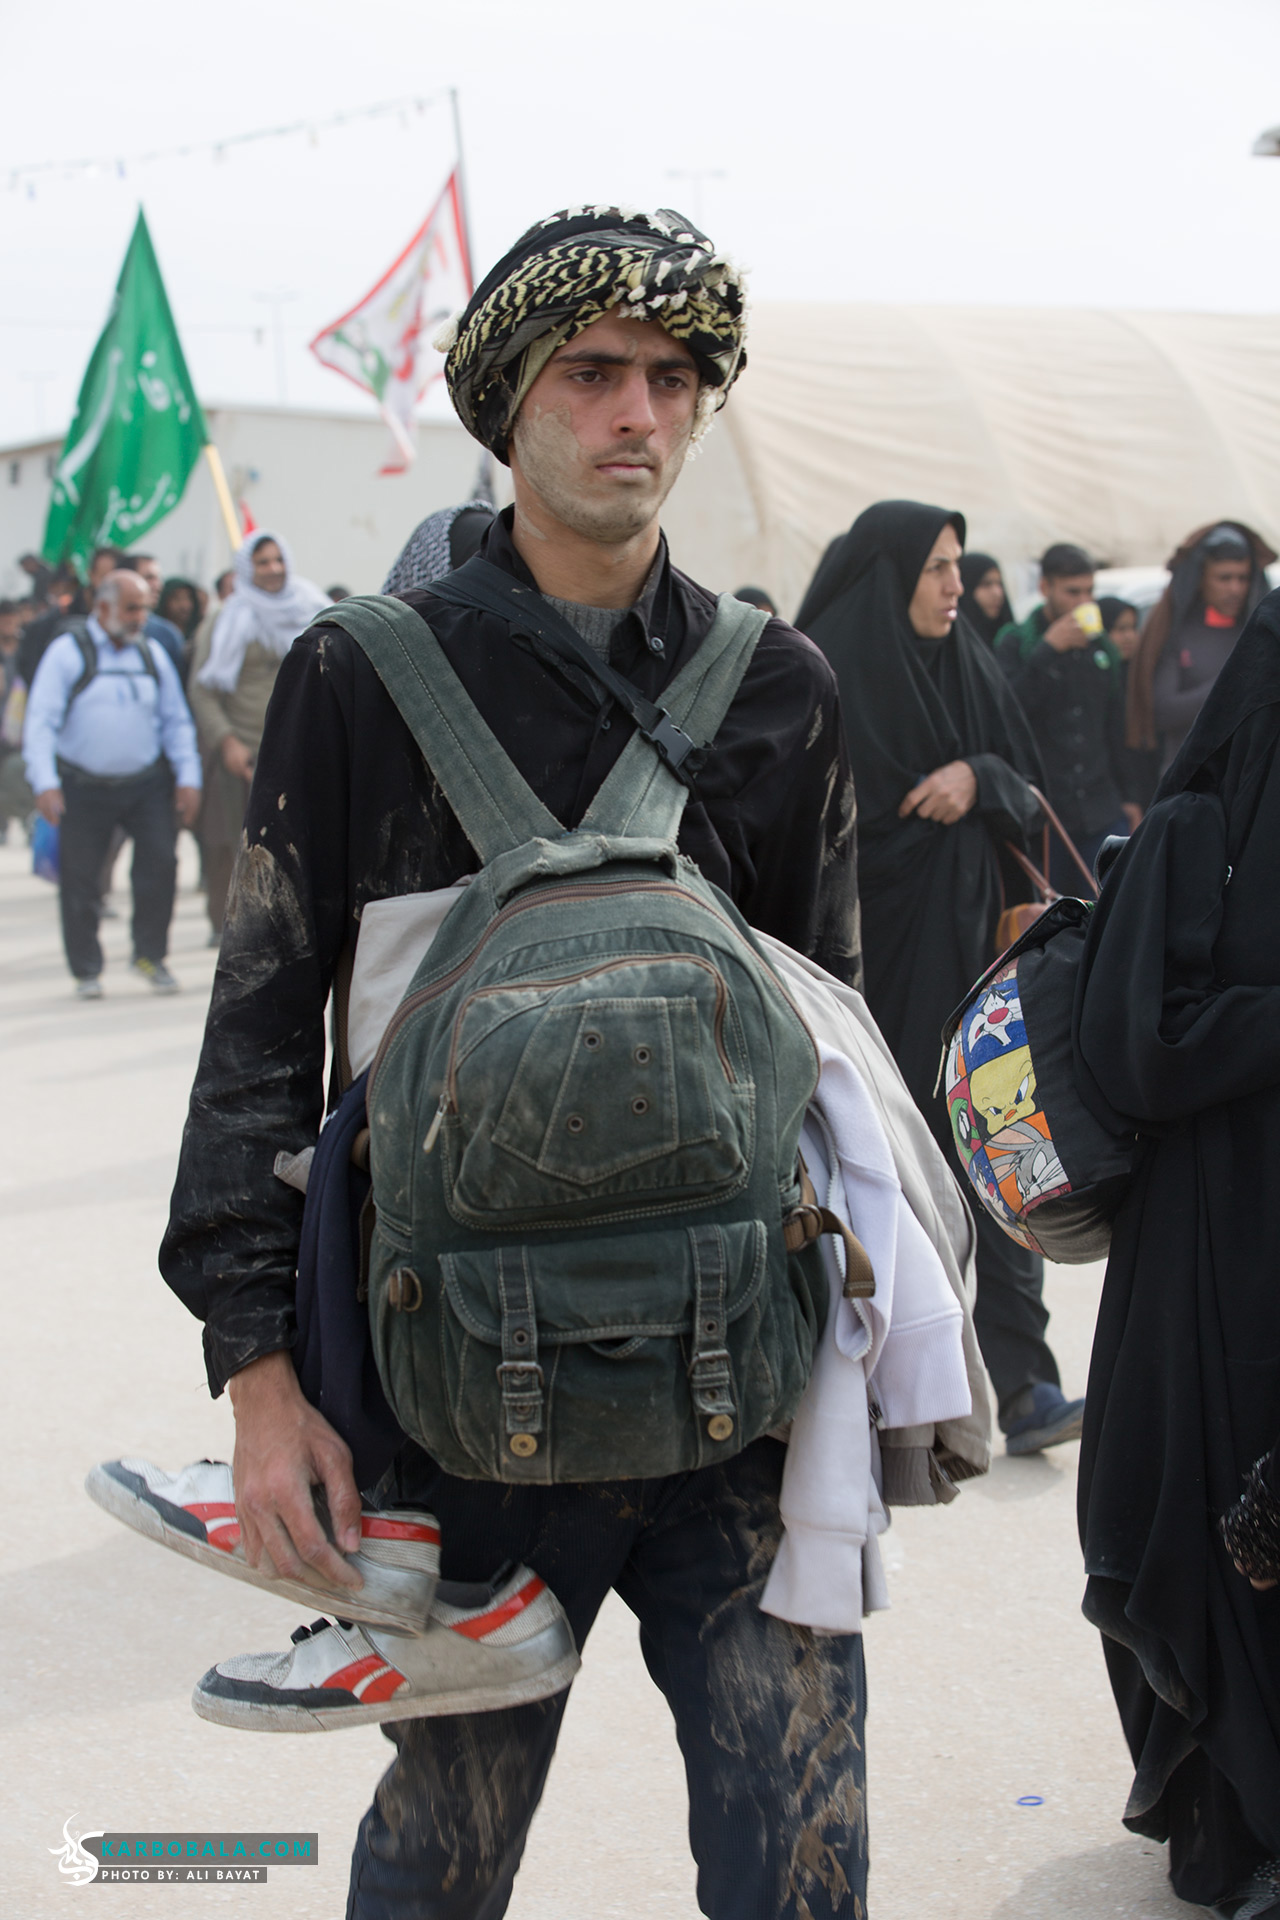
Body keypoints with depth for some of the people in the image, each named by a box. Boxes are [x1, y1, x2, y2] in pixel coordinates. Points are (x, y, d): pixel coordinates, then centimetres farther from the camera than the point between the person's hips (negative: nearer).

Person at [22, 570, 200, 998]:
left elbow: (176, 721, 13)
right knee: (80, 879, 1)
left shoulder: (153, 655, 9)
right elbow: (41, 722, -8)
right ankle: (87, 971, 16)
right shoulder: (67, 653, -3)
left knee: (160, 861, -10)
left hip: (146, 784, 3)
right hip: (83, 787, -3)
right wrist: (45, 783, -17)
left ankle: (150, 955, 7)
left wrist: (188, 778, 3)